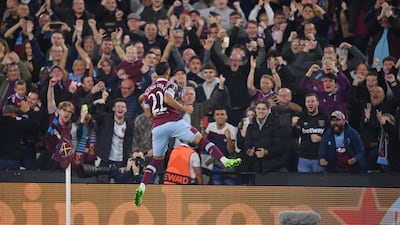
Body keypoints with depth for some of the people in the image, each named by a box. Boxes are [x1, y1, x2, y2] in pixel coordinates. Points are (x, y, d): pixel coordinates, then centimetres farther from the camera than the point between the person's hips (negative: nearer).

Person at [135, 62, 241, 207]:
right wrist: (183, 108, -8)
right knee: (200, 140, -4)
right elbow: (168, 99, -17)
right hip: (173, 122, -5)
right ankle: (225, 161, -18)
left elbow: (148, 114, 18)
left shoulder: (149, 90, 20)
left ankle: (141, 188, 0)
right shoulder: (169, 85, 5)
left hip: (157, 127, 5)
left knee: (156, 160, 14)